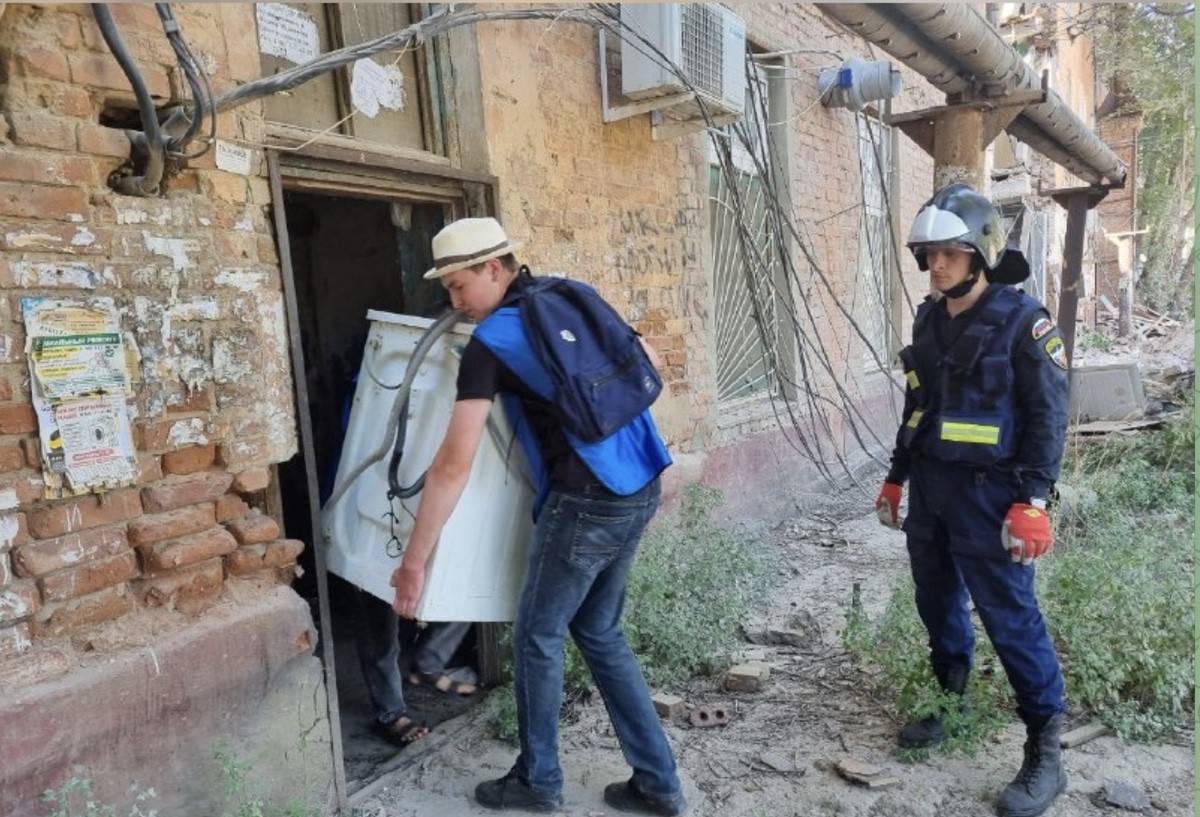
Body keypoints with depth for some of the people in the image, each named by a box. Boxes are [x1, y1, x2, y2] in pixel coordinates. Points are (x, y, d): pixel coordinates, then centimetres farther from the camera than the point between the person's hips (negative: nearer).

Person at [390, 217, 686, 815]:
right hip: (640, 490, 8)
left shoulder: (490, 342, -10)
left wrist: (414, 559, -9)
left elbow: (454, 464, -15)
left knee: (537, 638, 12)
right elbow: (647, 363, 20)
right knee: (600, 633, 19)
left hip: (586, 502, -8)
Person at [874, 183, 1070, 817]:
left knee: (1010, 617, -2)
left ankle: (1045, 752, 12)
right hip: (930, 491, 7)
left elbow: (1048, 418, -12)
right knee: (938, 604, 16)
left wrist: (1032, 501, -18)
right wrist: (897, 477, 16)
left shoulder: (1022, 321, -10)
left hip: (987, 494, -7)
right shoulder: (929, 320, 9)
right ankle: (952, 705, 36)